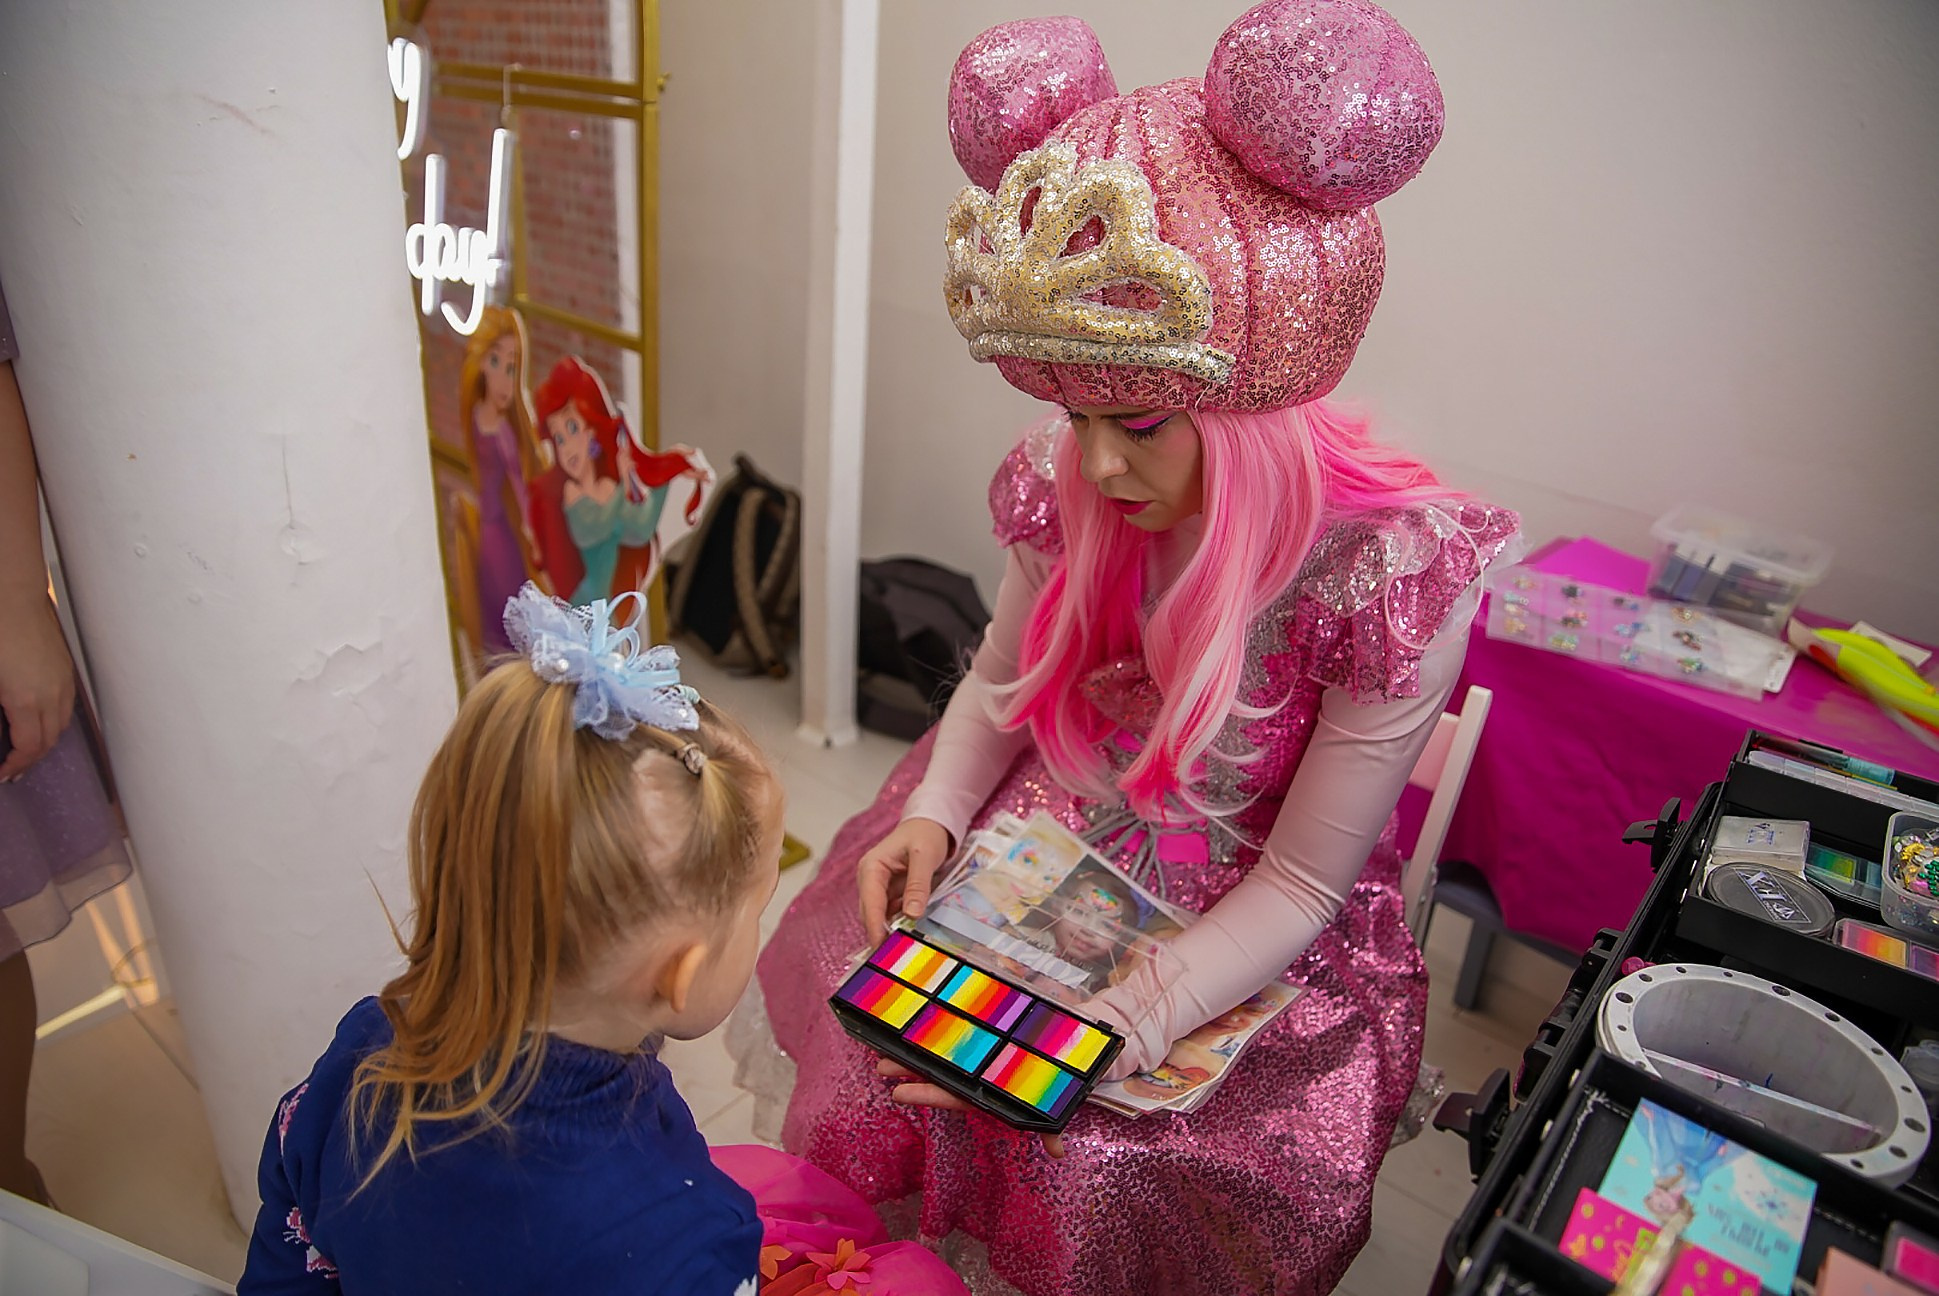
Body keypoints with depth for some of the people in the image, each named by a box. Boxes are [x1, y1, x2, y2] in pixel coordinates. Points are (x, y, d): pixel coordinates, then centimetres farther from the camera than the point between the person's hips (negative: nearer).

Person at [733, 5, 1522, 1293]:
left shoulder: (1395, 565, -25)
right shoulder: (1066, 482, -12)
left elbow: (1300, 884, -17)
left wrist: (1113, 1027, -27)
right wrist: (933, 813, -12)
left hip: (1250, 939, -3)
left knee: (1097, 1176, -19)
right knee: (854, 1008, -7)